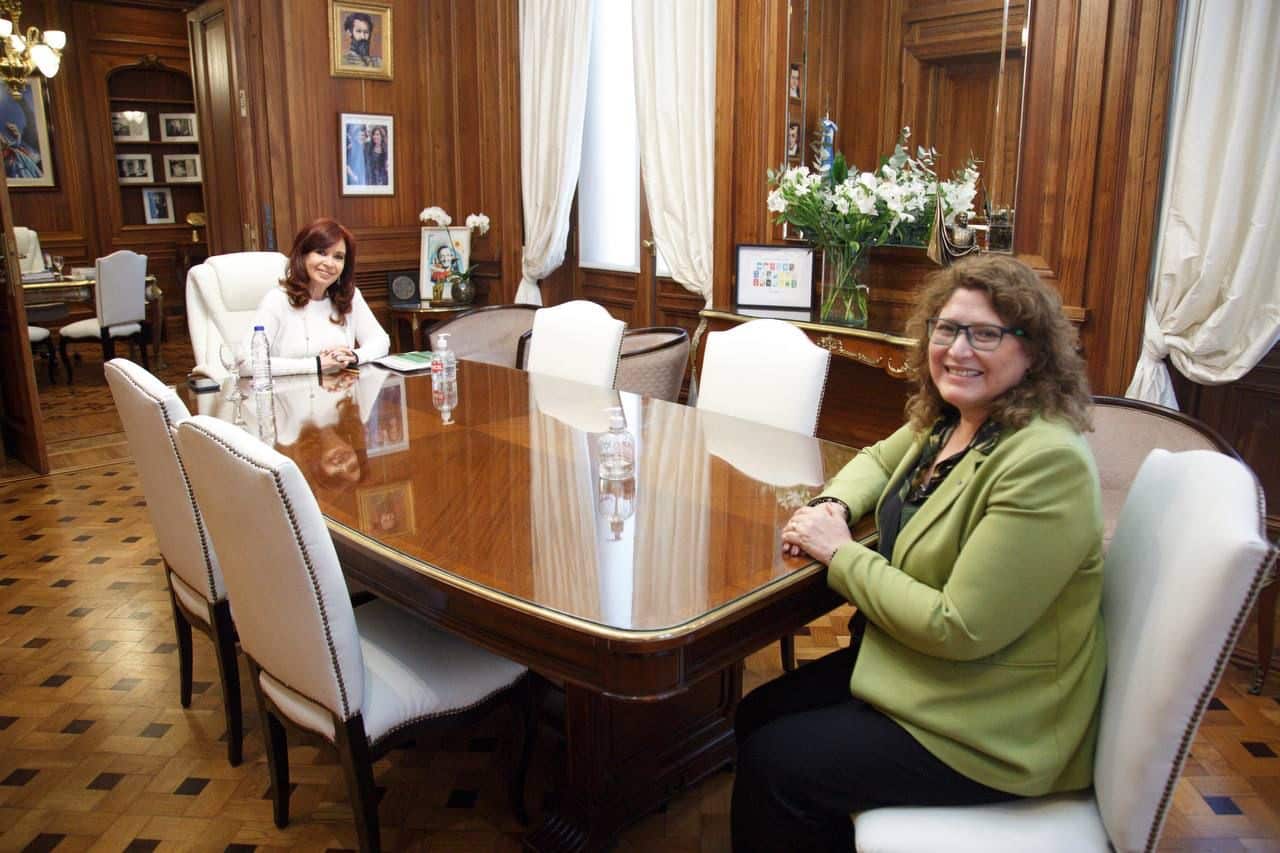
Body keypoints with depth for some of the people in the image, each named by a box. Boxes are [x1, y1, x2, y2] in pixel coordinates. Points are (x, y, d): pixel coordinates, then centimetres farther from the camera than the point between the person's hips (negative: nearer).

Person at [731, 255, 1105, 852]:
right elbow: (877, 460, 21)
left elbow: (959, 630, -27)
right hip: (907, 659, 8)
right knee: (756, 716, 7)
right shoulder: (946, 422, 0)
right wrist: (833, 505, -2)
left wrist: (840, 552, -19)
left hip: (989, 728, -8)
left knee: (772, 766, -8)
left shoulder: (1046, 462, -27)